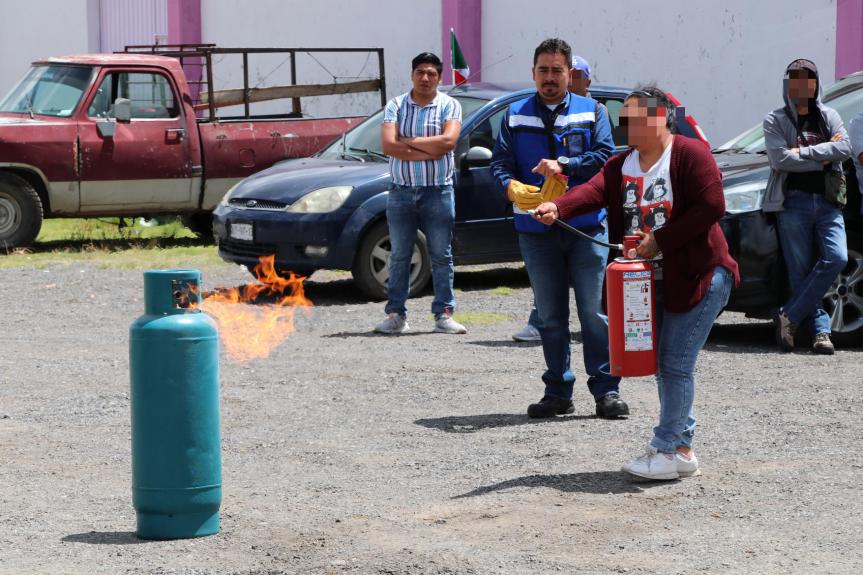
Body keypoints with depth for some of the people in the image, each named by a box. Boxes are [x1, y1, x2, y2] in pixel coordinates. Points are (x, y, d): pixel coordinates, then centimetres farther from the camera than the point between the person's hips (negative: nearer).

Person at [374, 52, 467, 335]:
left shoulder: (449, 106, 2)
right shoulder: (396, 106, 5)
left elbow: (448, 141, -15)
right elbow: (388, 145, -9)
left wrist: (408, 141, -10)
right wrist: (429, 151, -13)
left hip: (438, 192, -1)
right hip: (401, 192, 1)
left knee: (441, 256, 3)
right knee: (399, 256, 4)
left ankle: (444, 314, 8)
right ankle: (396, 315, 8)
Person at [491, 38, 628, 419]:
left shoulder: (590, 112, 8)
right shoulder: (515, 116, 12)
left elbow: (605, 156, -4)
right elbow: (500, 163, 5)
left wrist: (564, 166, -18)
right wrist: (512, 187, -17)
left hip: (587, 226, -2)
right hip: (536, 230, 2)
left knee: (595, 311, -6)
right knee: (550, 316, 8)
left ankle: (606, 390, -1)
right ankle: (558, 392, 15)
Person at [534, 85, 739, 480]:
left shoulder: (689, 155, -10)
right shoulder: (621, 165, 10)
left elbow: (712, 207, -19)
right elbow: (594, 191, -10)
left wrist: (660, 240, -19)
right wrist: (558, 207, -31)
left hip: (697, 276, -8)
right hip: (650, 281, 8)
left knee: (676, 364, -9)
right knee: (662, 365, 10)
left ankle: (666, 449, -3)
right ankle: (682, 450, 18)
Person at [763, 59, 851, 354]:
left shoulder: (829, 116, 15)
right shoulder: (775, 120, 6)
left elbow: (845, 148, -3)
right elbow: (780, 159, -10)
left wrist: (803, 152, -11)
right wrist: (823, 157, -7)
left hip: (827, 202, 2)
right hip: (794, 202, -2)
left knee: (837, 257, -18)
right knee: (800, 271, -7)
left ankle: (789, 316, -12)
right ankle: (820, 330, -3)